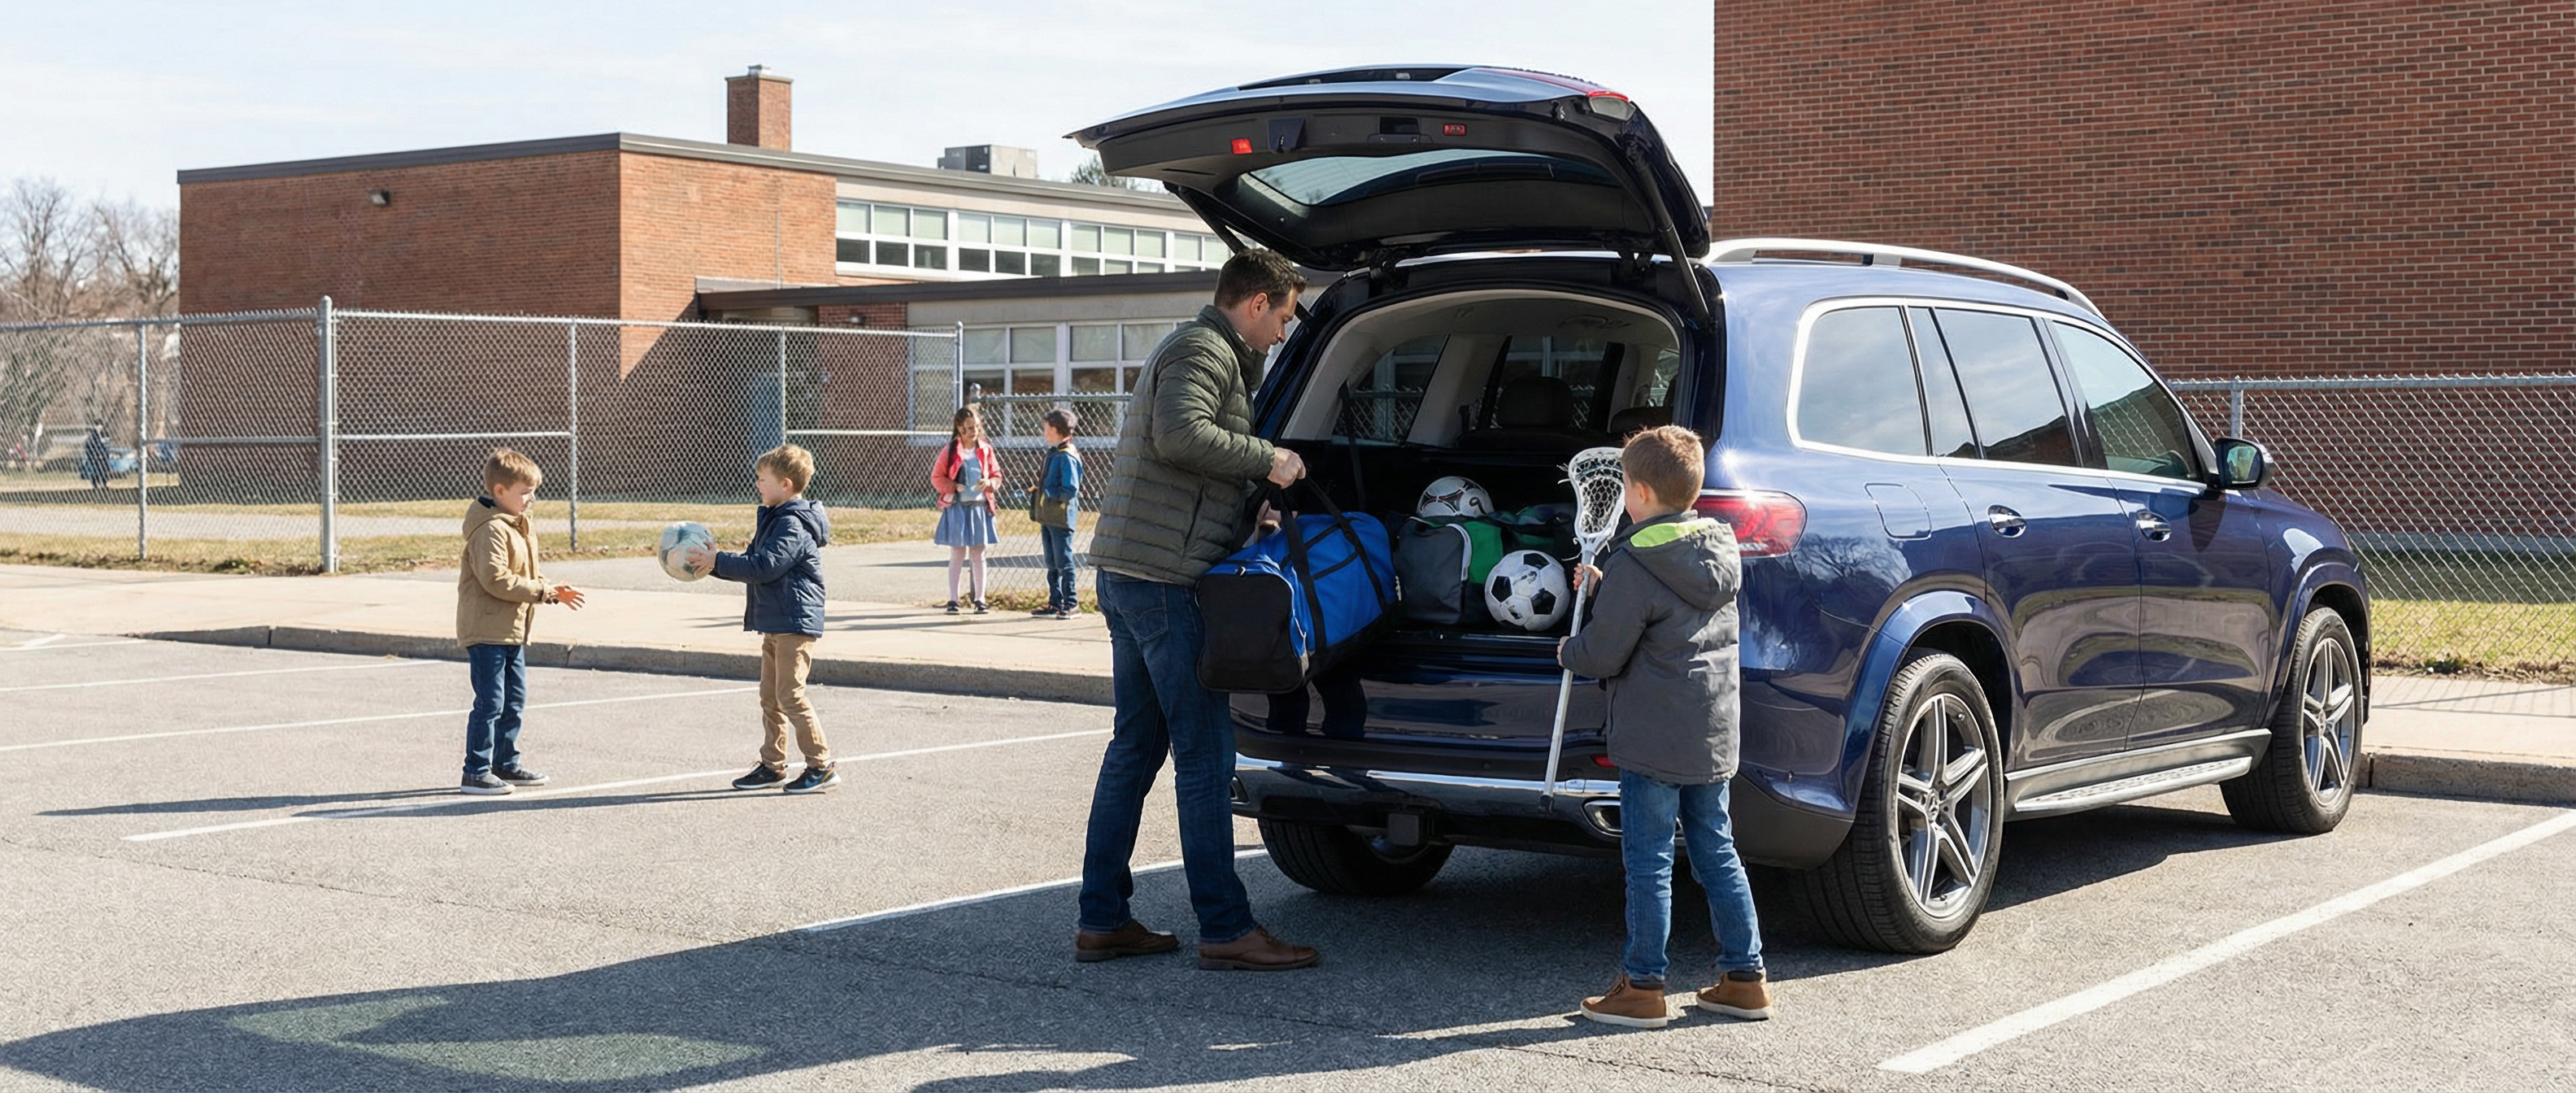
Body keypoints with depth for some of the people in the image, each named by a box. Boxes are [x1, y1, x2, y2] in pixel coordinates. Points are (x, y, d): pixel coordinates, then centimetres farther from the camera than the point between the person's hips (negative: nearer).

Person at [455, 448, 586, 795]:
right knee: (490, 702, -8)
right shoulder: (490, 529, -17)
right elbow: (496, 579, -25)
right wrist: (540, 591, -19)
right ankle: (476, 773, -3)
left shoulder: (520, 526, 15)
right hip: (486, 631, -10)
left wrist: (553, 592, 5)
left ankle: (506, 764, 27)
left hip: (512, 632, 10)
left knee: (514, 701, 16)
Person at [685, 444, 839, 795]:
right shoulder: (774, 518, 17)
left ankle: (822, 766, -5)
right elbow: (752, 563, 21)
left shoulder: (793, 524, -16)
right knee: (770, 696, 13)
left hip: (794, 622, -11)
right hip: (775, 623, 11)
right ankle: (772, 765, 20)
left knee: (790, 694, -10)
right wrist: (714, 563, 9)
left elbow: (766, 566, -25)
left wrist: (717, 561, -21)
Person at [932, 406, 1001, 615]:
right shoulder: (950, 451, -4)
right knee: (957, 554, 2)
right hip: (957, 507, -2)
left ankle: (980, 599, 12)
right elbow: (937, 477, -1)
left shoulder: (986, 450, 4)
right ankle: (953, 600, 8)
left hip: (980, 507, 2)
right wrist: (954, 487, -16)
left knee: (978, 554, 7)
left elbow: (997, 475, 10)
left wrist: (990, 483, -12)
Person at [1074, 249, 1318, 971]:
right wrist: (1268, 459, -18)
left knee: (1136, 747, 13)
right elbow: (1181, 435, -28)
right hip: (1164, 578, -11)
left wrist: (1250, 511, 18)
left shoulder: (1213, 352, 23)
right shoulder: (1205, 353, -10)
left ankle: (1102, 919, 16)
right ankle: (1225, 930, -4)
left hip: (1131, 575, 11)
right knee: (1205, 755, -7)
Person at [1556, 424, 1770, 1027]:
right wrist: (1604, 587, 21)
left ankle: (1642, 988, 6)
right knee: (1716, 851, 14)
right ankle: (1745, 977, 17)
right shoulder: (1718, 552, 8)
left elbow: (1603, 655, -16)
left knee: (1649, 861, 0)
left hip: (1654, 739, -8)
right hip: (1714, 732, 8)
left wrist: (1568, 651, 5)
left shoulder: (1636, 564, -17)